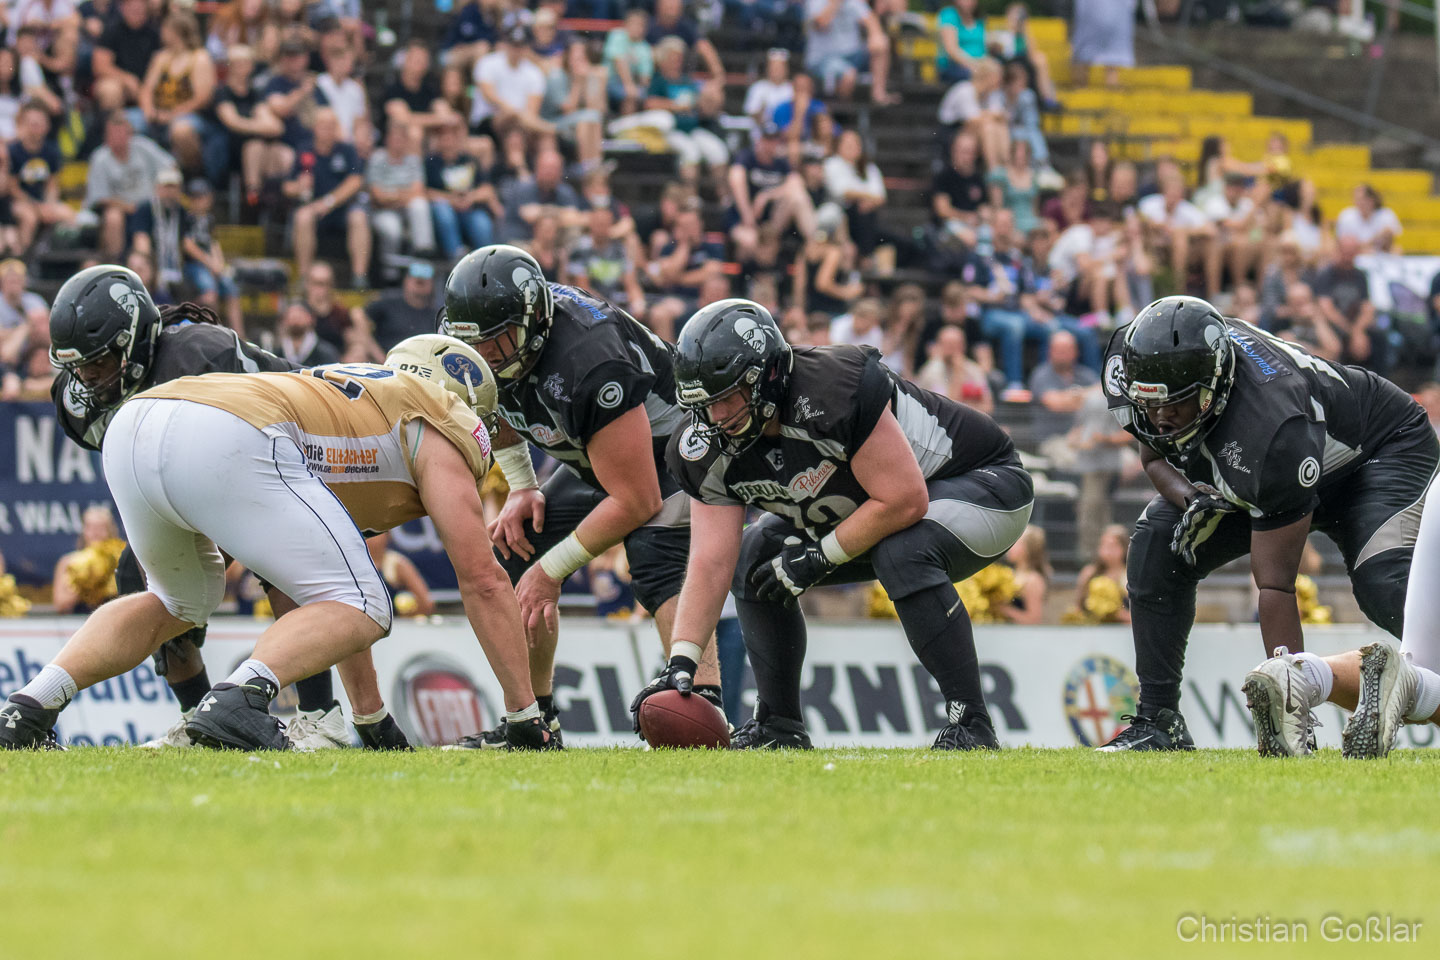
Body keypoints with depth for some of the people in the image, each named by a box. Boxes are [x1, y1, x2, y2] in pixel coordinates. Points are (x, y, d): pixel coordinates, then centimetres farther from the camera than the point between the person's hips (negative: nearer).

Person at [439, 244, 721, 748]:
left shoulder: (588, 364, -40)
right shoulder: (482, 351, -16)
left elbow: (636, 501, -34)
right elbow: (496, 410, 13)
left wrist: (553, 568, -25)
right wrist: (520, 487, -2)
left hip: (671, 447, -9)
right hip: (595, 458, 9)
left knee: (656, 561, -33)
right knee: (518, 550, 2)